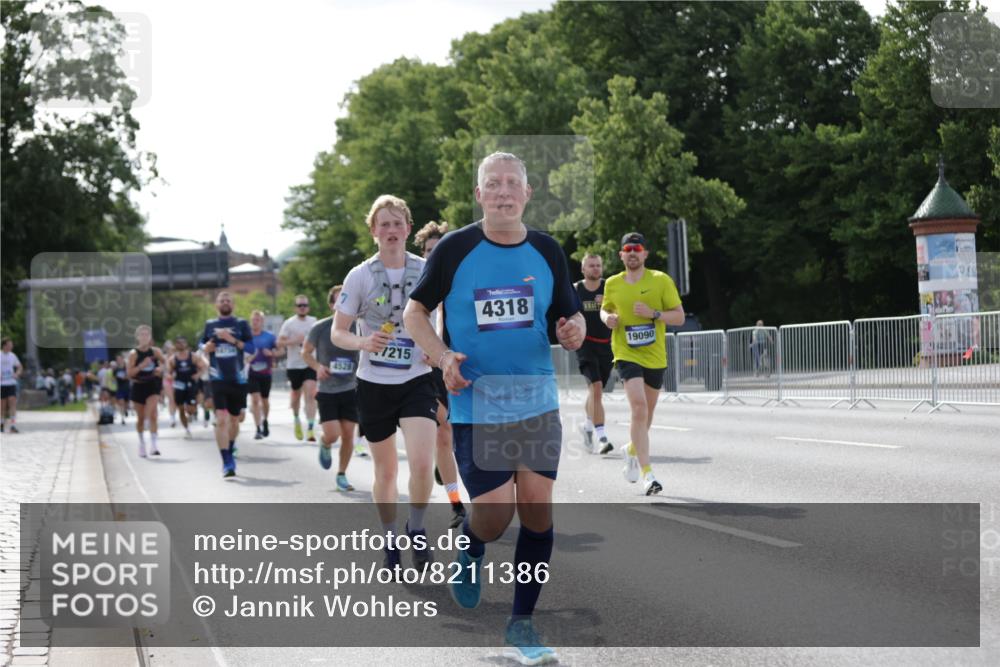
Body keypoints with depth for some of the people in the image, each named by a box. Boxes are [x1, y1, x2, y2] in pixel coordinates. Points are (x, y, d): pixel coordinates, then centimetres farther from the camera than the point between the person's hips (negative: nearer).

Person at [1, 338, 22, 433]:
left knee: (13, 403, -12)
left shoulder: (12, 356, 6)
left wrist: (17, 374, -2)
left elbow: (20, 367, 18)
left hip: (11, 383, 1)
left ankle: (13, 426, -17)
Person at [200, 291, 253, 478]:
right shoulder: (210, 325, 9)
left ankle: (230, 447, 39)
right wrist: (207, 347, -4)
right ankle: (227, 463, -14)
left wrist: (232, 340, -16)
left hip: (238, 378, 1)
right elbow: (202, 345, 19)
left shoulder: (241, 324, 5)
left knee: (235, 419, 13)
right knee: (221, 419, -14)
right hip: (218, 379, -1)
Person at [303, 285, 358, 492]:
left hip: (350, 389, 2)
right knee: (332, 434, -11)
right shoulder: (320, 328, -7)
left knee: (348, 434, 1)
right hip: (326, 390, -2)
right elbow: (306, 352, 5)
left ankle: (341, 475, 19)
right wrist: (317, 366, -14)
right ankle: (324, 444, 27)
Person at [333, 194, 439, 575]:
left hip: (417, 381, 0)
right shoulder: (360, 276, -4)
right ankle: (390, 544, 30)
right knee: (385, 472, 10)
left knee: (422, 464, -19)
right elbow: (337, 333, -1)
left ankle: (416, 530, 7)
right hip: (374, 384, 0)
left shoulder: (427, 271, -1)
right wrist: (363, 342, -22)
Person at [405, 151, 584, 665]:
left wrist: (573, 331, -11)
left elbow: (569, 315, 13)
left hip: (537, 400, 3)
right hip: (475, 403, -3)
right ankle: (469, 552, 30)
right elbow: (415, 310, 4)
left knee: (538, 512, 0)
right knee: (494, 515, -8)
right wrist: (443, 357, -12)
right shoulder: (454, 248, -5)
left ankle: (521, 623, 15)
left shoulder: (547, 252, 3)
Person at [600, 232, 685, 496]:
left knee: (646, 412, 15)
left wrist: (654, 314, -20)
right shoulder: (612, 284, 3)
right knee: (639, 408, -20)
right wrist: (607, 318, -3)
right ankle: (647, 473, -20)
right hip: (626, 355, -1)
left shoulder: (661, 281, -3)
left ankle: (632, 450, 46)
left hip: (655, 356, 2)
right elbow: (605, 309, 21)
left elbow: (679, 317, -3)